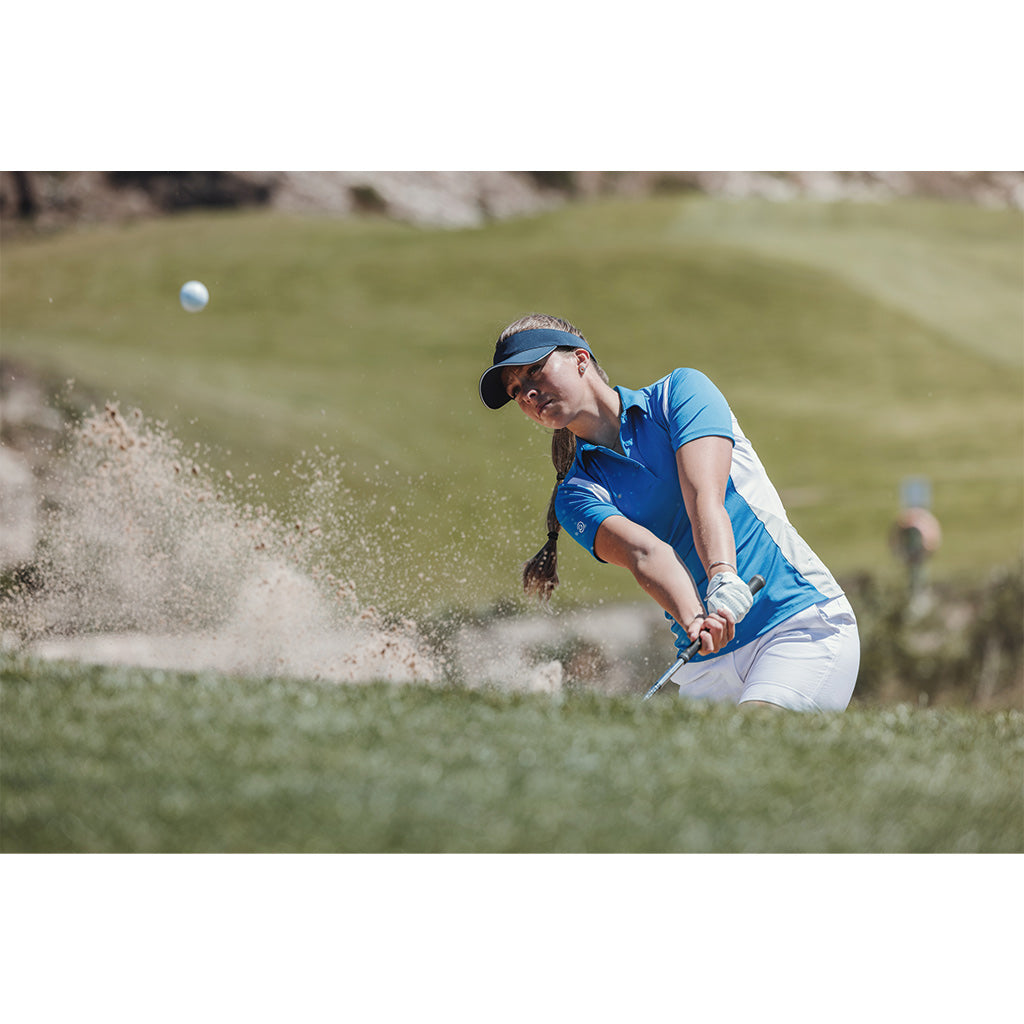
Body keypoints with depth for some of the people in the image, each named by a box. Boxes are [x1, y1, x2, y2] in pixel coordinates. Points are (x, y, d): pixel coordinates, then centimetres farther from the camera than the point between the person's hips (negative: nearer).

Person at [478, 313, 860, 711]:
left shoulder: (681, 391, 4)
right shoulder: (577, 495, 9)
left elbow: (705, 497, -14)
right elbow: (644, 552, -12)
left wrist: (724, 579, -32)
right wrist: (694, 619, -33)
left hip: (803, 620, -5)